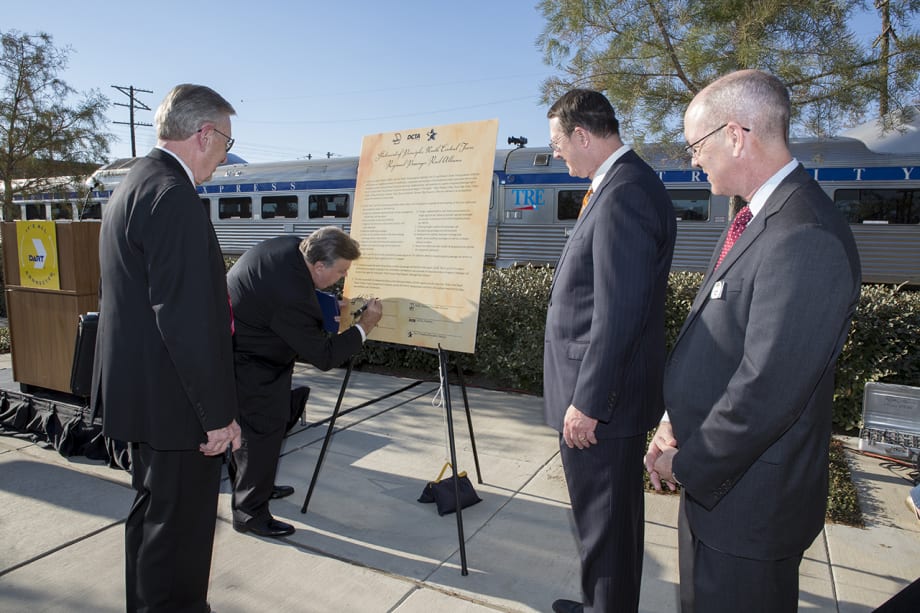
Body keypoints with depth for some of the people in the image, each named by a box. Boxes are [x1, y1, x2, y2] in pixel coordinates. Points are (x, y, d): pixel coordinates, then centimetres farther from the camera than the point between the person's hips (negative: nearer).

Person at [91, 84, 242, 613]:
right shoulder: (174, 196, -21)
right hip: (174, 400, -11)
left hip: (139, 390, 11)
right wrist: (218, 413, -19)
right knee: (181, 526, 5)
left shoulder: (134, 185, 12)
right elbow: (187, 319, -26)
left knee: (153, 513, 24)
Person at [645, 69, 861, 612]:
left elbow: (767, 391, -28)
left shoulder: (806, 237, -26)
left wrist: (686, 465, -15)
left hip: (749, 500, -9)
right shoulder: (763, 217, 6)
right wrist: (680, 426, 3)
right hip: (716, 476, 9)